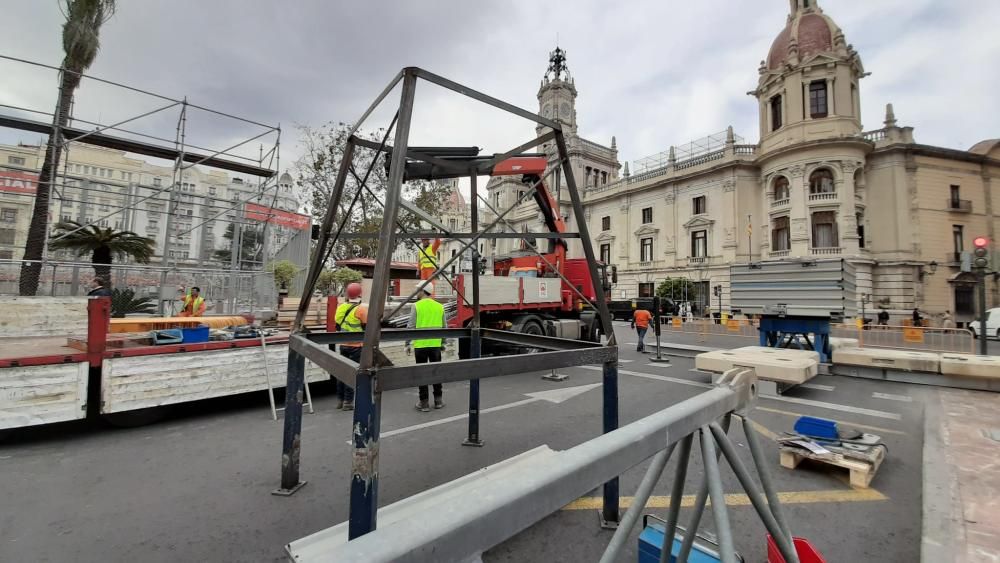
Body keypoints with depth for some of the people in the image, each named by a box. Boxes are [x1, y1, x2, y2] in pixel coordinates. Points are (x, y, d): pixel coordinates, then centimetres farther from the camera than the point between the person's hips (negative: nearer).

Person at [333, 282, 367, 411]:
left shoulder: (340, 307, 6)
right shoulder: (362, 309, -15)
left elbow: (337, 325, 14)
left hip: (343, 345, 6)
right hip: (356, 346, -6)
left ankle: (340, 399, 23)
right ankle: (348, 401, 3)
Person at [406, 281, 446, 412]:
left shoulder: (417, 306, -6)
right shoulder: (439, 306, 4)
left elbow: (411, 326, -8)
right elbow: (443, 327, 9)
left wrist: (407, 344, -1)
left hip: (420, 345, -3)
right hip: (435, 345, 3)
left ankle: (424, 403, 11)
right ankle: (438, 400, 20)